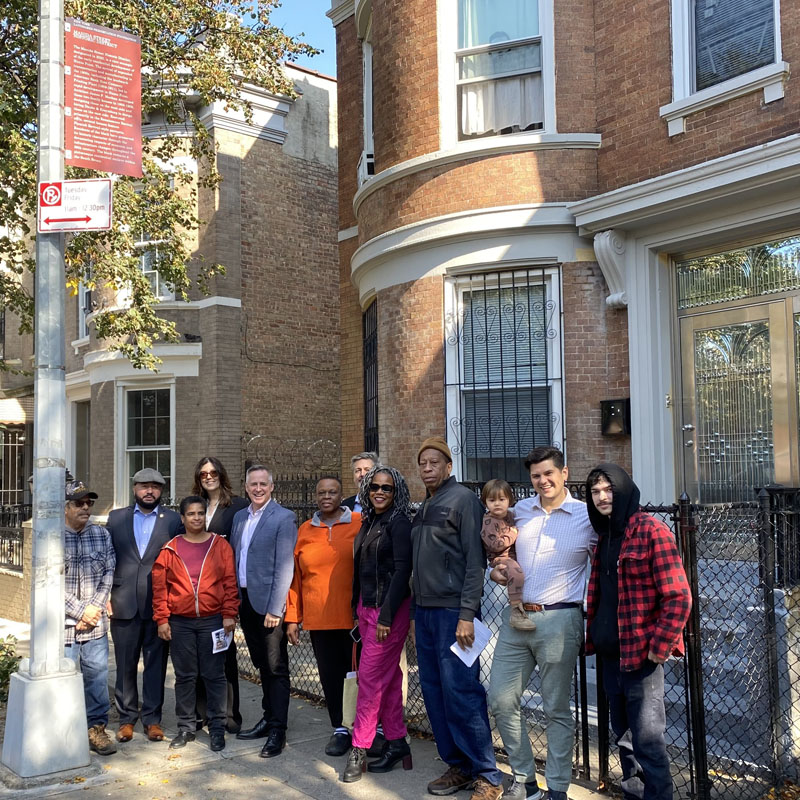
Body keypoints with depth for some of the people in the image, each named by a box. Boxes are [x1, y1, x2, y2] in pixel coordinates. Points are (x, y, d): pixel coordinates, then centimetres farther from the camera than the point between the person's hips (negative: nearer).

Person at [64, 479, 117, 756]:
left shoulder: (102, 535, 7)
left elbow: (109, 574, 4)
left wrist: (94, 608, -7)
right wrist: (80, 611, -11)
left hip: (96, 623, 3)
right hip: (63, 624, -3)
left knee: (97, 676, 6)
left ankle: (96, 728, 21)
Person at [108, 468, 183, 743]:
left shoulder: (173, 520, 2)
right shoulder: (116, 518, 8)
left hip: (159, 604, -1)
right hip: (124, 604, 1)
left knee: (156, 663, 7)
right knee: (125, 664, 8)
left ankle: (152, 718, 18)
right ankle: (126, 718, 21)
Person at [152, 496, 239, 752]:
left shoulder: (220, 545, 2)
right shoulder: (170, 549, 3)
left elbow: (230, 582, 1)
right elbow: (159, 586, 5)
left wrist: (229, 614, -5)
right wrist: (162, 619, 1)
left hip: (213, 621, -1)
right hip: (180, 623, 1)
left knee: (214, 675, 3)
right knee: (184, 676, 9)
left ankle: (217, 728, 14)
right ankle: (186, 727, 21)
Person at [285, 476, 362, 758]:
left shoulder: (359, 524, 0)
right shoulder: (305, 531, 8)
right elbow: (295, 577, 10)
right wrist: (292, 618, 7)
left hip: (354, 618, -3)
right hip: (318, 619, 3)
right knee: (330, 676, 9)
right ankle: (340, 730, 23)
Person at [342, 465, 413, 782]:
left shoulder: (399, 522, -11)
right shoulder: (368, 523, 11)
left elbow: (402, 570, -16)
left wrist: (386, 615, -19)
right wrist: (357, 607, 13)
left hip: (389, 609, -7)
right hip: (366, 607, 7)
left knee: (371, 678, -3)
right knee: (388, 678, 12)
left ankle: (359, 749, 6)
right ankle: (396, 742, 19)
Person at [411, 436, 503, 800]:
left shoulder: (463, 498, -7)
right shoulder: (424, 508, 15)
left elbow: (474, 560, -12)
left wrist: (466, 615, -17)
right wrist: (416, 605, 9)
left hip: (453, 612, -7)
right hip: (424, 610, 8)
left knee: (461, 693, -6)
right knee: (434, 692, 10)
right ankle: (458, 765, 21)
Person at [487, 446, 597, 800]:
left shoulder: (586, 516, -4)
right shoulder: (519, 510, 7)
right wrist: (496, 570, 0)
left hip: (558, 620, -4)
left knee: (556, 709, 5)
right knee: (501, 699, 6)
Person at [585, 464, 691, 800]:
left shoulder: (650, 531, -12)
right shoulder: (604, 536, 11)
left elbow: (678, 598, -16)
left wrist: (658, 648, -15)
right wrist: (592, 637, 11)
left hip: (640, 656, -8)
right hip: (610, 655, 8)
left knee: (646, 740, -2)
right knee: (624, 735, 17)